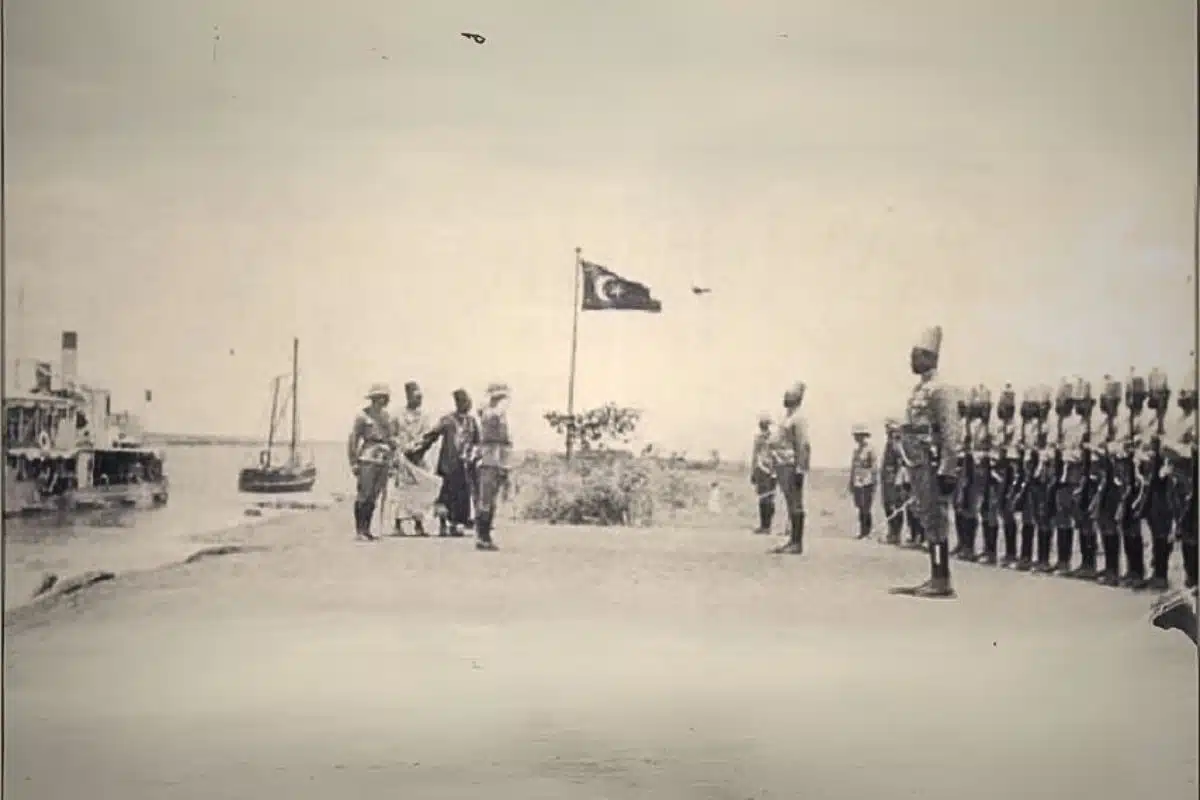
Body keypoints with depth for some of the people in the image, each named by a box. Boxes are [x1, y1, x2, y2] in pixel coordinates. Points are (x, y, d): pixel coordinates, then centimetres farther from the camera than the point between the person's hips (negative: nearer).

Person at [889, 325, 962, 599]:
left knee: (936, 522, -6)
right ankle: (934, 579, 16)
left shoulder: (939, 389, -12)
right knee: (928, 522, 11)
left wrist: (947, 471, -20)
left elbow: (952, 433, -17)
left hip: (932, 466, -9)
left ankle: (942, 581, -3)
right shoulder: (919, 389, 17)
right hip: (918, 464, 10)